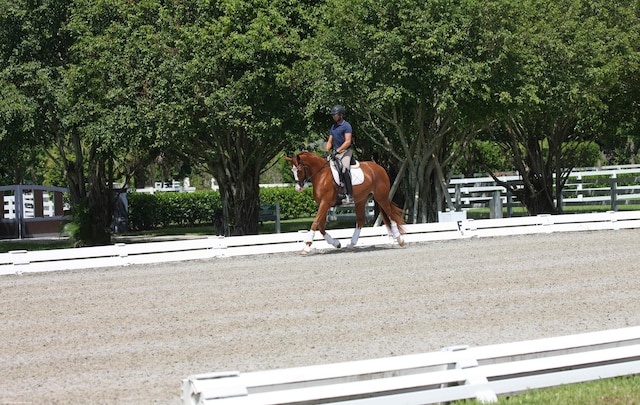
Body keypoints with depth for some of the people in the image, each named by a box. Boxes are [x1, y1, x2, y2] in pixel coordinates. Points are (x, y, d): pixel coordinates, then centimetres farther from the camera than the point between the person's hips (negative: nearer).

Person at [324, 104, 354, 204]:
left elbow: (348, 142, -15)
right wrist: (326, 151, 2)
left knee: (345, 168, -27)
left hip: (345, 152, -9)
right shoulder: (333, 127, 18)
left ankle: (349, 196, -29)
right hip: (336, 153, 9)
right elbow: (330, 141, 19)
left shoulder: (346, 126, -6)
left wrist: (338, 150, -23)